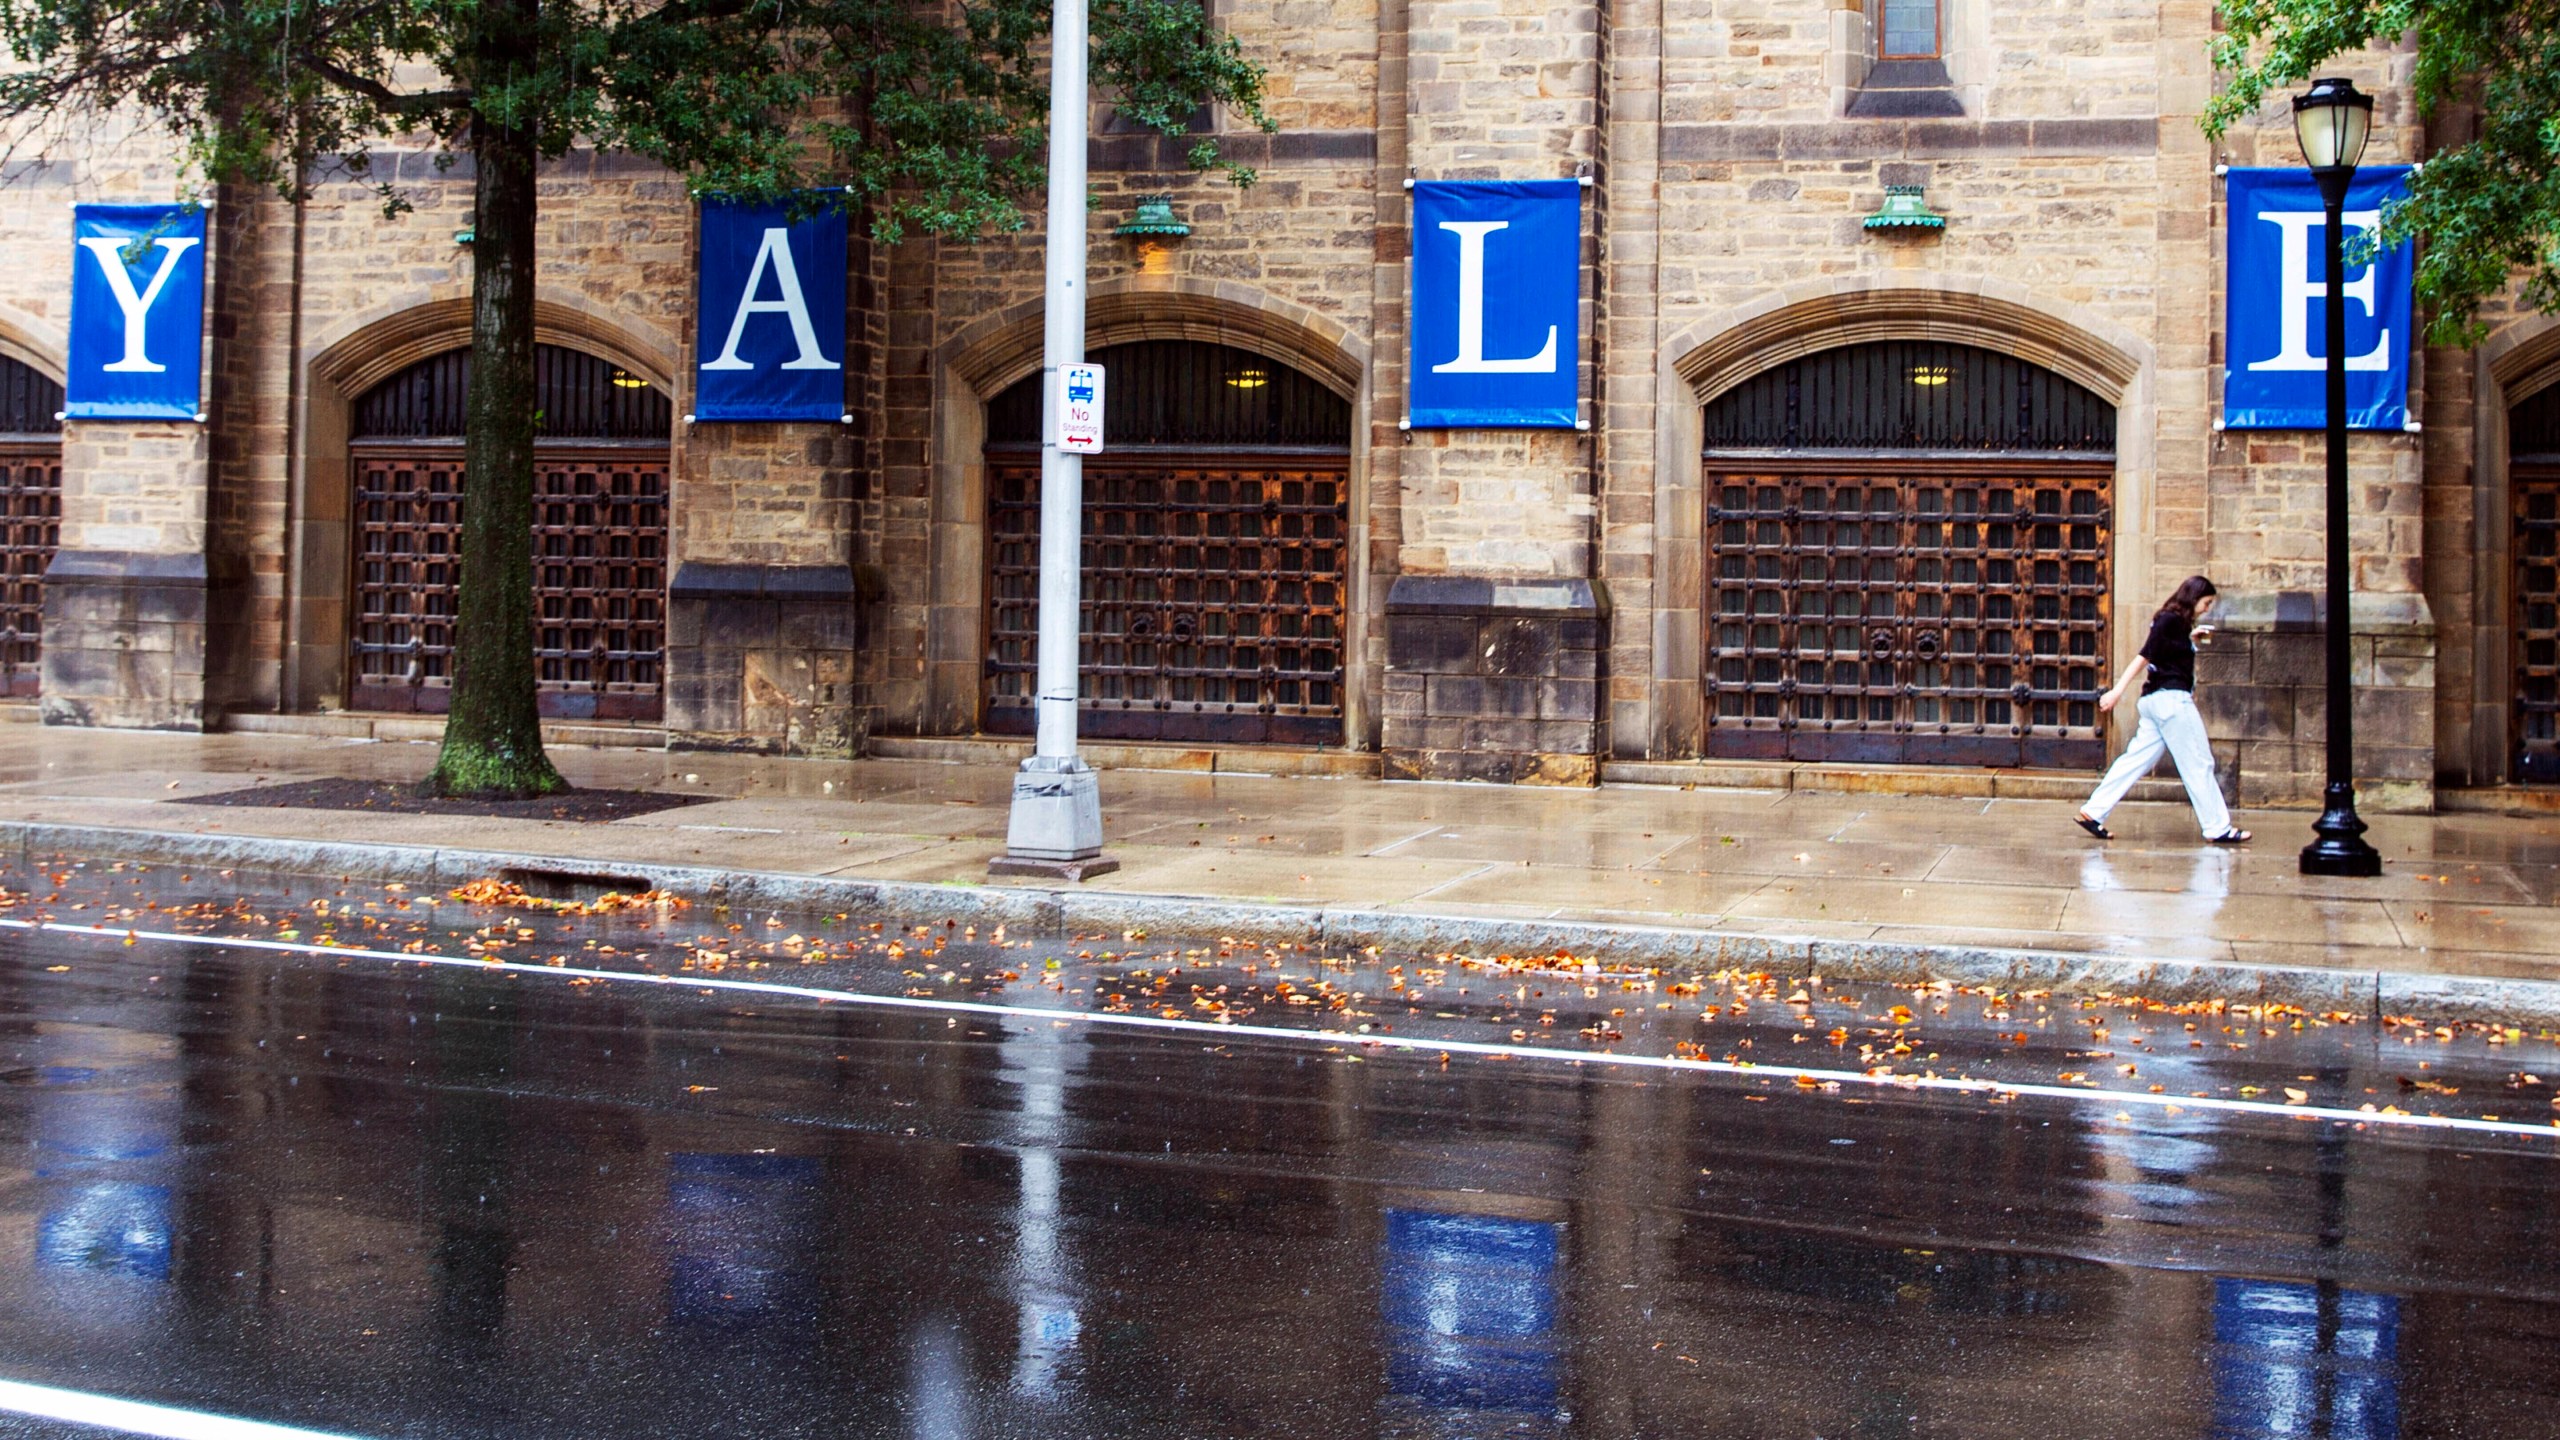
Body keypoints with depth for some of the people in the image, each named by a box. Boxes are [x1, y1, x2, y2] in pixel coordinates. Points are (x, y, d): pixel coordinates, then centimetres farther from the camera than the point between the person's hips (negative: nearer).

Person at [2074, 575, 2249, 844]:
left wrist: (2192, 638, 17)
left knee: (2137, 759, 6)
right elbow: (2145, 656, -18)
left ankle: (2092, 813, 1)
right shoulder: (2171, 620, -11)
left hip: (2156, 700, 10)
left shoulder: (2176, 622, 17)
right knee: (2199, 763, -2)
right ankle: (2218, 829, 3)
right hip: (2171, 698, -10)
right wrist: (2118, 691, -23)